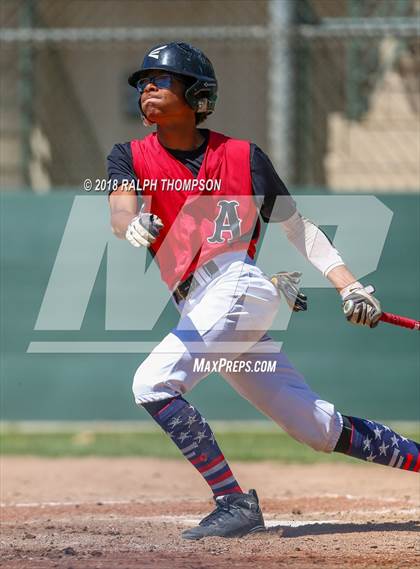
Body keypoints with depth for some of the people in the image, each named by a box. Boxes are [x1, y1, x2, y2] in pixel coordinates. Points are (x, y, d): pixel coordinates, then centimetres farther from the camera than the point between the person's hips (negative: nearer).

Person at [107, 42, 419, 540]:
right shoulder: (131, 157, 14)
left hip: (238, 285, -5)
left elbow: (298, 228, 12)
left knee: (152, 384, -23)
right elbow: (120, 203, -8)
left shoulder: (242, 156, 8)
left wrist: (349, 286, 2)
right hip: (198, 308, 5)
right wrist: (130, 226, -33)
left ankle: (235, 504, -18)